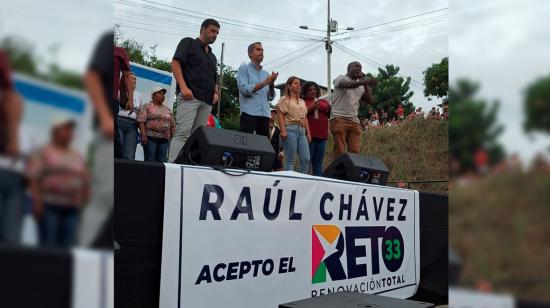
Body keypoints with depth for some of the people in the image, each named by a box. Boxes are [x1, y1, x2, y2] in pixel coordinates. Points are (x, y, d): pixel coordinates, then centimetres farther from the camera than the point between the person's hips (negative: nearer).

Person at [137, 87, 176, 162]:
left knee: (161, 162, 0)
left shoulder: (168, 110, 21)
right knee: (150, 161, -9)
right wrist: (143, 135, -16)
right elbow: (141, 121, -5)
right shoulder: (147, 106, 5)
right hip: (150, 137, -4)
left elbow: (172, 125, 19)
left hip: (165, 139, 5)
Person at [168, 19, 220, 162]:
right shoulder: (188, 43, 9)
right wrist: (183, 87, -17)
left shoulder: (212, 56, 28)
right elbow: (175, 63, -4)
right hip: (189, 96, -7)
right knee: (182, 133, -17)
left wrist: (216, 92, 8)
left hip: (207, 101, 7)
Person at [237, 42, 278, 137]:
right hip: (249, 112, -5)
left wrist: (272, 84, -5)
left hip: (265, 115, 5)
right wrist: (264, 83, -9)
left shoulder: (266, 74, 19)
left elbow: (271, 97, 13)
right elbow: (244, 89, -9)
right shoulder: (244, 68, 6)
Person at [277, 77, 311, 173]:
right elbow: (281, 116, -3)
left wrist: (308, 133, 14)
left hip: (302, 131, 6)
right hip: (290, 130, -6)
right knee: (290, 159, -7)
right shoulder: (284, 99, 6)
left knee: (306, 159, -3)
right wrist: (283, 130, -15)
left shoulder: (302, 101, 25)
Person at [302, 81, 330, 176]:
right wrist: (311, 108, -15)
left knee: (318, 162, 5)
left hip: (321, 135, 5)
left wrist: (330, 110, -1)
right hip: (308, 135, -4)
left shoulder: (324, 102, 20)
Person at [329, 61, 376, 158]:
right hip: (339, 118, -5)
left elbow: (370, 100, 13)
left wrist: (365, 83, 8)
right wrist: (364, 81, -37)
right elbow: (348, 85, -19)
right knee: (340, 151, -9)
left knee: (355, 151, -6)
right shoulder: (341, 78, 6)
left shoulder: (361, 86, 23)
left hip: (354, 121, 5)